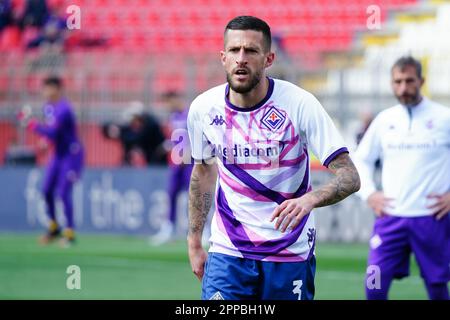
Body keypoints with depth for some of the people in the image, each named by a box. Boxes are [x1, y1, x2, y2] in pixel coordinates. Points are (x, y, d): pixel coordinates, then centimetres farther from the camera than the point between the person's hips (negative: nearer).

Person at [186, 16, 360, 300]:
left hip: (291, 255, -2)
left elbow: (350, 176, -17)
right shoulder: (203, 108, -4)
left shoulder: (299, 104, -14)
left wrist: (309, 199, -37)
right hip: (227, 252, 2)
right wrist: (194, 242, 15)